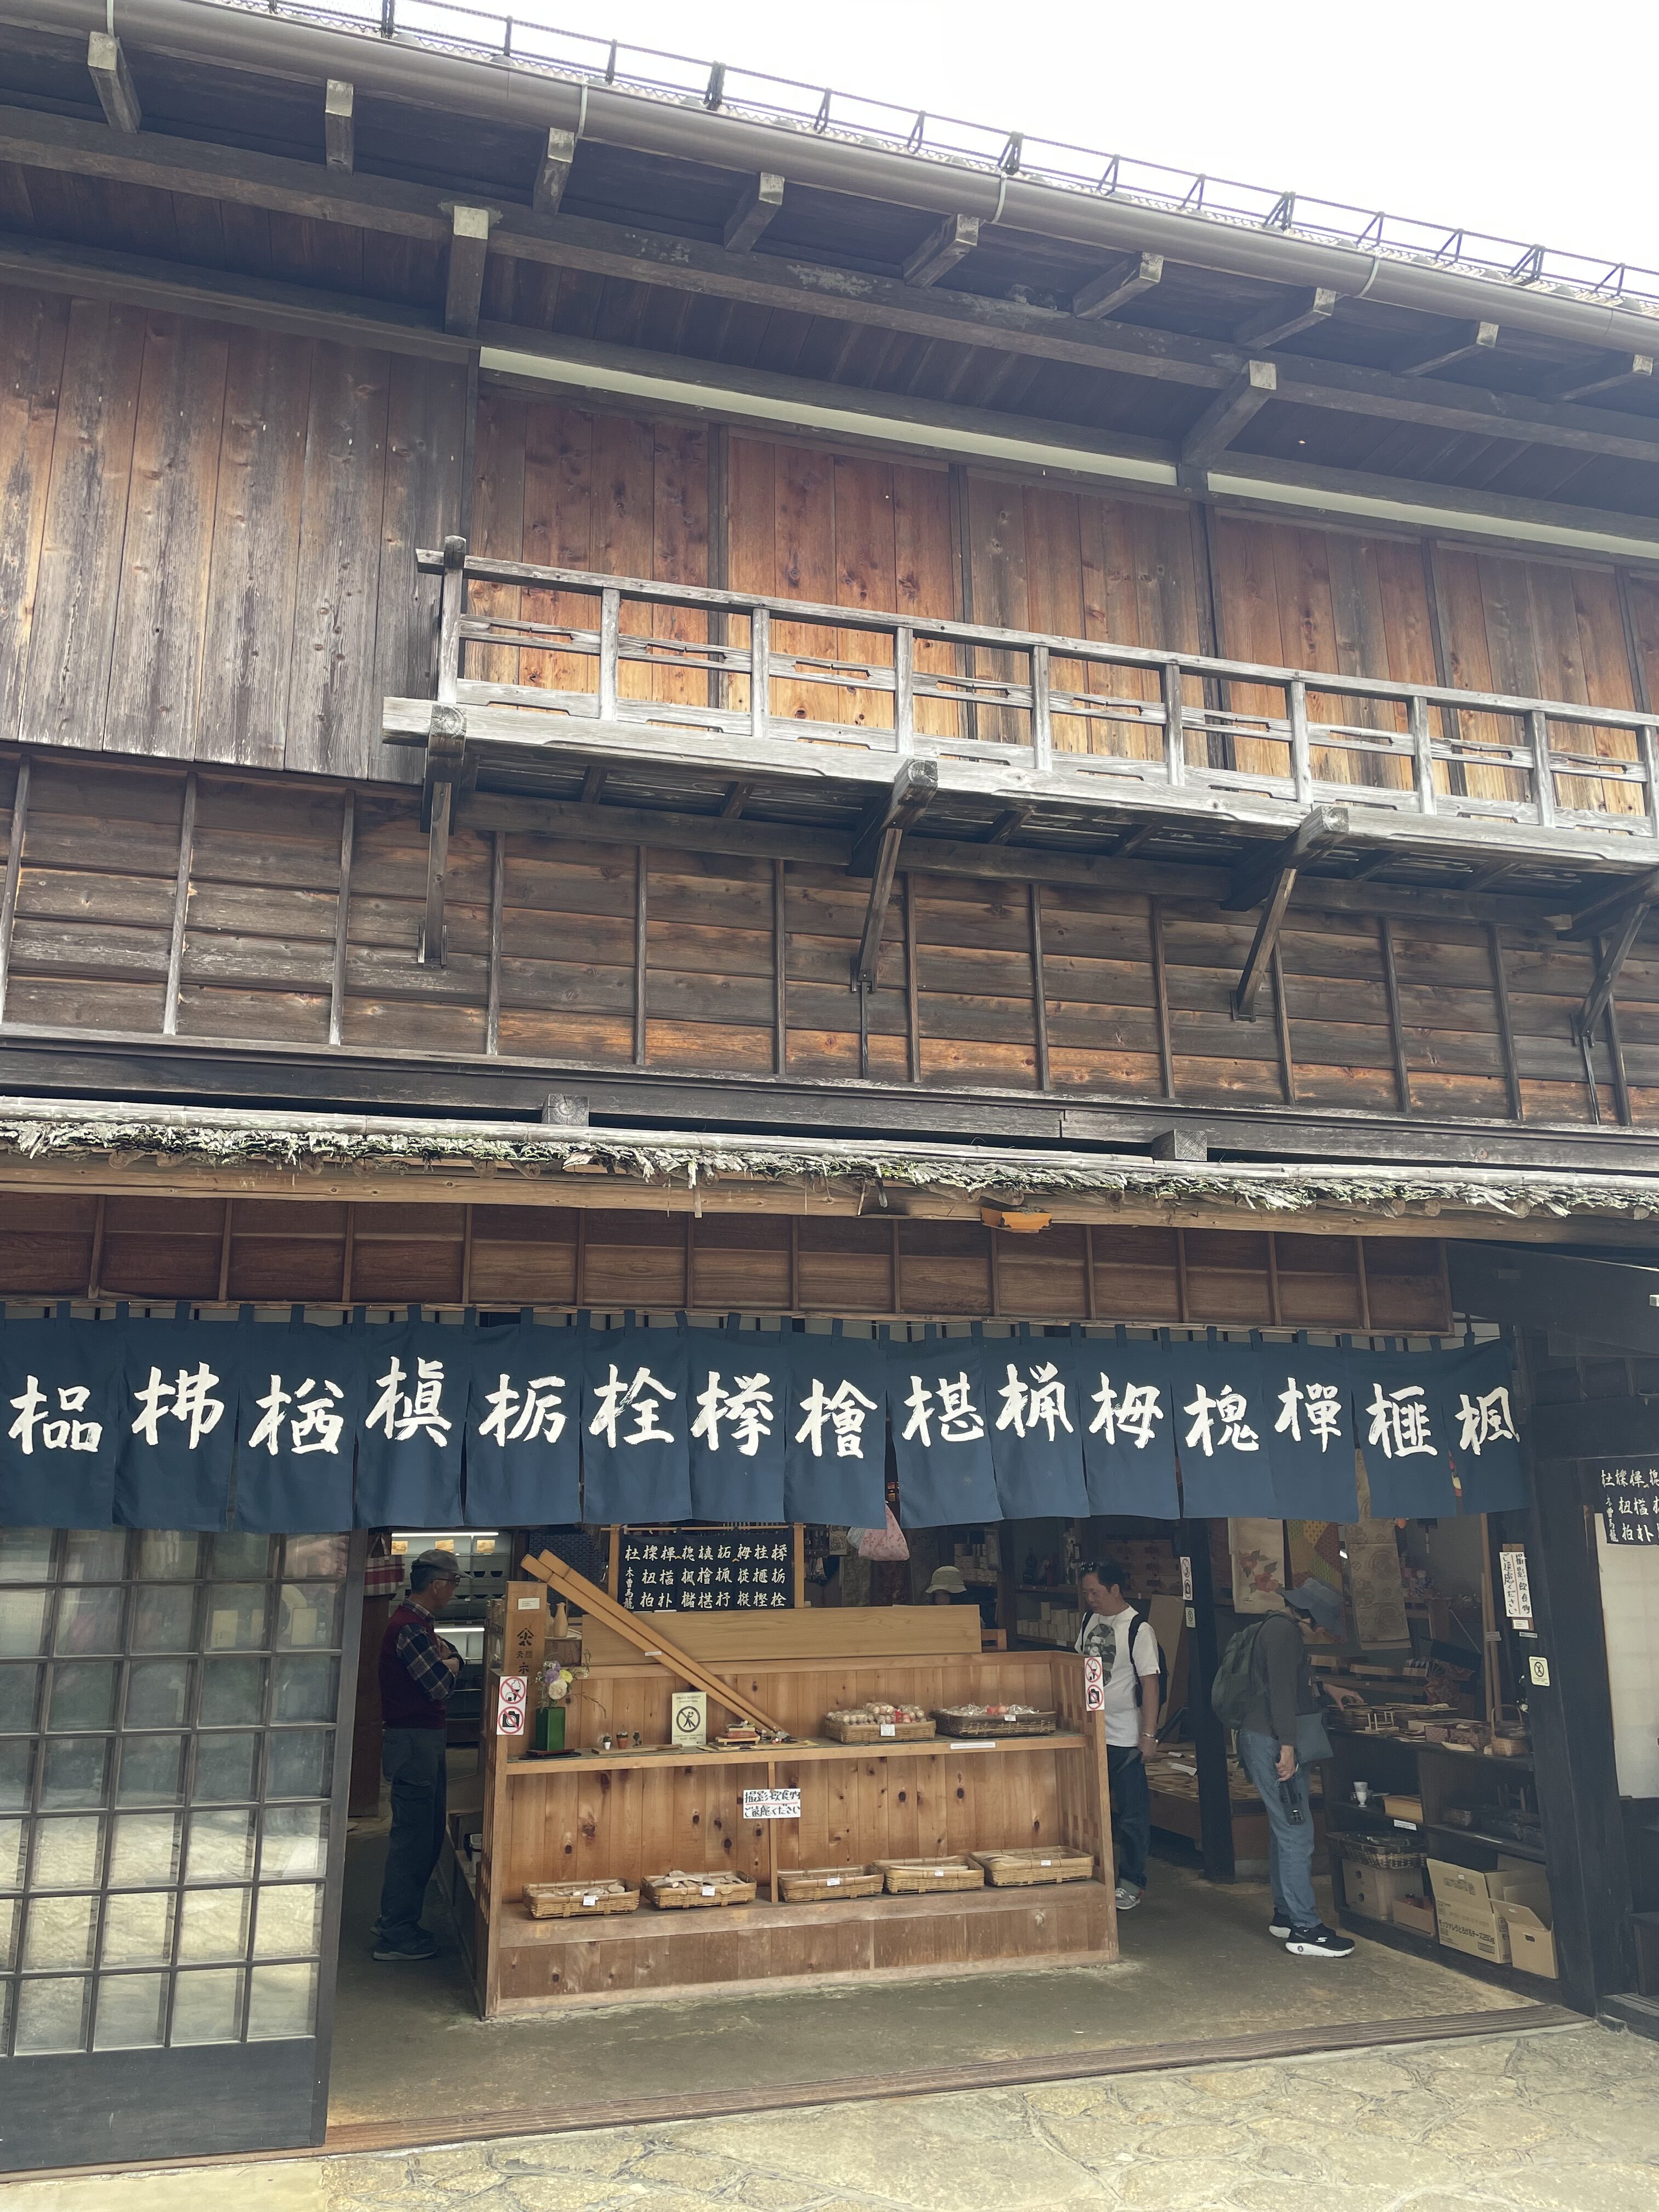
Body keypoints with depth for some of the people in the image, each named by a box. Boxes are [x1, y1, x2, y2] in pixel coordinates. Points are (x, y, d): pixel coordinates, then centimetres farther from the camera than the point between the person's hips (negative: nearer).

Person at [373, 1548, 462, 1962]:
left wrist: (446, 1661, -6)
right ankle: (395, 1936, 6)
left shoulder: (419, 1624, 14)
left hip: (427, 1741, 11)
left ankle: (396, 1920, 27)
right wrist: (447, 1666, -1)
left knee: (427, 1834, 17)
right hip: (414, 1742, -11)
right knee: (413, 1838, -3)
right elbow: (440, 1686, -21)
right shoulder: (409, 1629, -21)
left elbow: (454, 1658, 16)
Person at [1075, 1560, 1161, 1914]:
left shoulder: (1139, 1629, -14)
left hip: (1125, 1738, -7)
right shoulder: (1089, 1620, 6)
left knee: (1132, 1814, 4)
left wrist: (1149, 1734, -18)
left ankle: (1132, 1883, 16)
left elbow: (1150, 1682, -16)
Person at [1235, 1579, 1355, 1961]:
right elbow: (1281, 1690, -22)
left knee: (1284, 1831, 15)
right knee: (1297, 1834, -9)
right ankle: (1304, 1930, -7)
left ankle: (1285, 1915, 23)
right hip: (1271, 1742, -11)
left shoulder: (1281, 1627, 19)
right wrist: (1287, 1746, -24)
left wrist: (1326, 1690, 43)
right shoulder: (1284, 1630, -15)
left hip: (1270, 1741, 11)